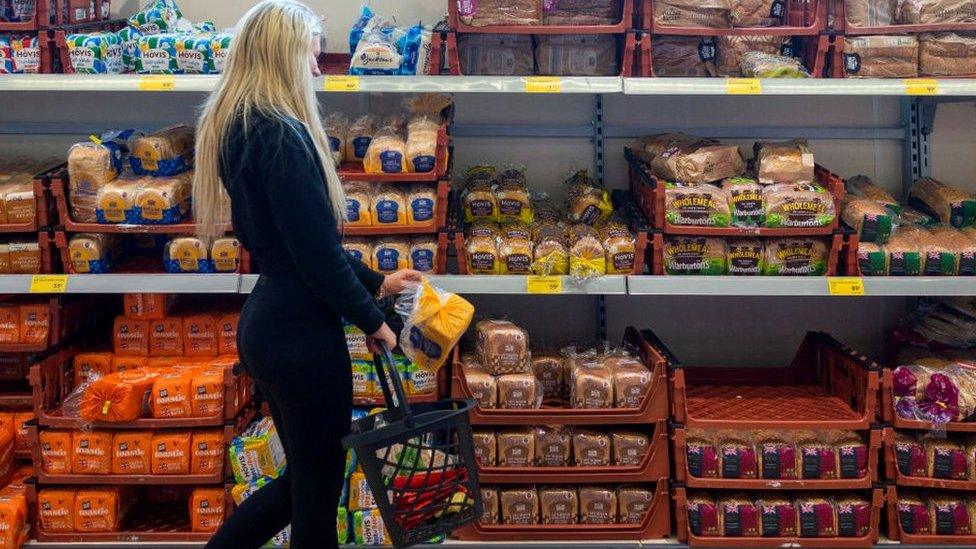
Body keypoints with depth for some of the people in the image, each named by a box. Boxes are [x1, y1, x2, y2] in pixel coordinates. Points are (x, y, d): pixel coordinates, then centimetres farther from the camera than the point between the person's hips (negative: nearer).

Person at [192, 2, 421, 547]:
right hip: (301, 332, -10)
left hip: (265, 323, 10)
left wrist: (375, 281, 18)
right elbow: (316, 252, -20)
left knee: (302, 477, 21)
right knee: (318, 486, 6)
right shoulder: (283, 137, -19)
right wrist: (372, 319, -6)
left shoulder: (238, 129, 10)